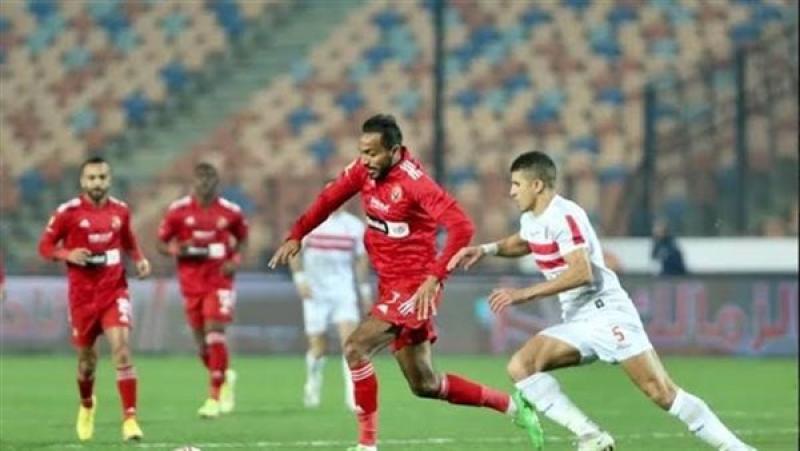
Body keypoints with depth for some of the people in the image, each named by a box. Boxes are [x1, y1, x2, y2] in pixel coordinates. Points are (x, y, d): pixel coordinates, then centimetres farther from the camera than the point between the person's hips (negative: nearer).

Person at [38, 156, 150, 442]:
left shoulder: (120, 210, 3)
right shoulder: (68, 212, -7)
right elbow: (45, 246, -1)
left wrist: (139, 259, 0)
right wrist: (67, 254, -20)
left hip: (114, 291, 1)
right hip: (82, 295, -1)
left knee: (121, 348, -17)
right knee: (86, 357, 10)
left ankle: (130, 419, -18)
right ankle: (87, 405, 42)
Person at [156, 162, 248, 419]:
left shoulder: (230, 212, -1)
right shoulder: (178, 210, -2)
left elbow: (242, 238, 16)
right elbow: (161, 243, 5)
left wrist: (236, 260, -3)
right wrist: (176, 250, -17)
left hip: (220, 279, -2)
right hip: (191, 281, 2)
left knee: (215, 330, -15)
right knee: (200, 338, 6)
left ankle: (215, 397, -13)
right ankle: (225, 377, 36)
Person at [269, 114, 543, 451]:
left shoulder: (414, 183, -22)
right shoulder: (364, 170, 0)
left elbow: (461, 227, -30)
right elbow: (330, 198, 15)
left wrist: (435, 277, -36)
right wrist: (296, 236, 7)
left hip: (413, 287, -8)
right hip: (391, 287, 8)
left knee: (356, 349, -20)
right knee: (425, 385, 13)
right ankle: (512, 406, 26)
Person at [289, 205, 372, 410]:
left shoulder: (355, 226, 5)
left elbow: (361, 259, 14)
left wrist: (365, 290, 14)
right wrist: (300, 279, -8)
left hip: (343, 292, 1)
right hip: (315, 292, -1)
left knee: (350, 339, -17)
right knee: (317, 346, 0)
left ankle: (353, 394, -17)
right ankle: (313, 381, 31)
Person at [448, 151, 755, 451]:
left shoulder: (564, 216, -14)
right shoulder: (532, 220, 14)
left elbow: (581, 272, -25)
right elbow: (522, 244, 40)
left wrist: (525, 294, -24)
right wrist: (486, 250, 21)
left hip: (607, 313, -9)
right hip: (576, 323, 9)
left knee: (661, 391, -16)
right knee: (521, 366, -12)